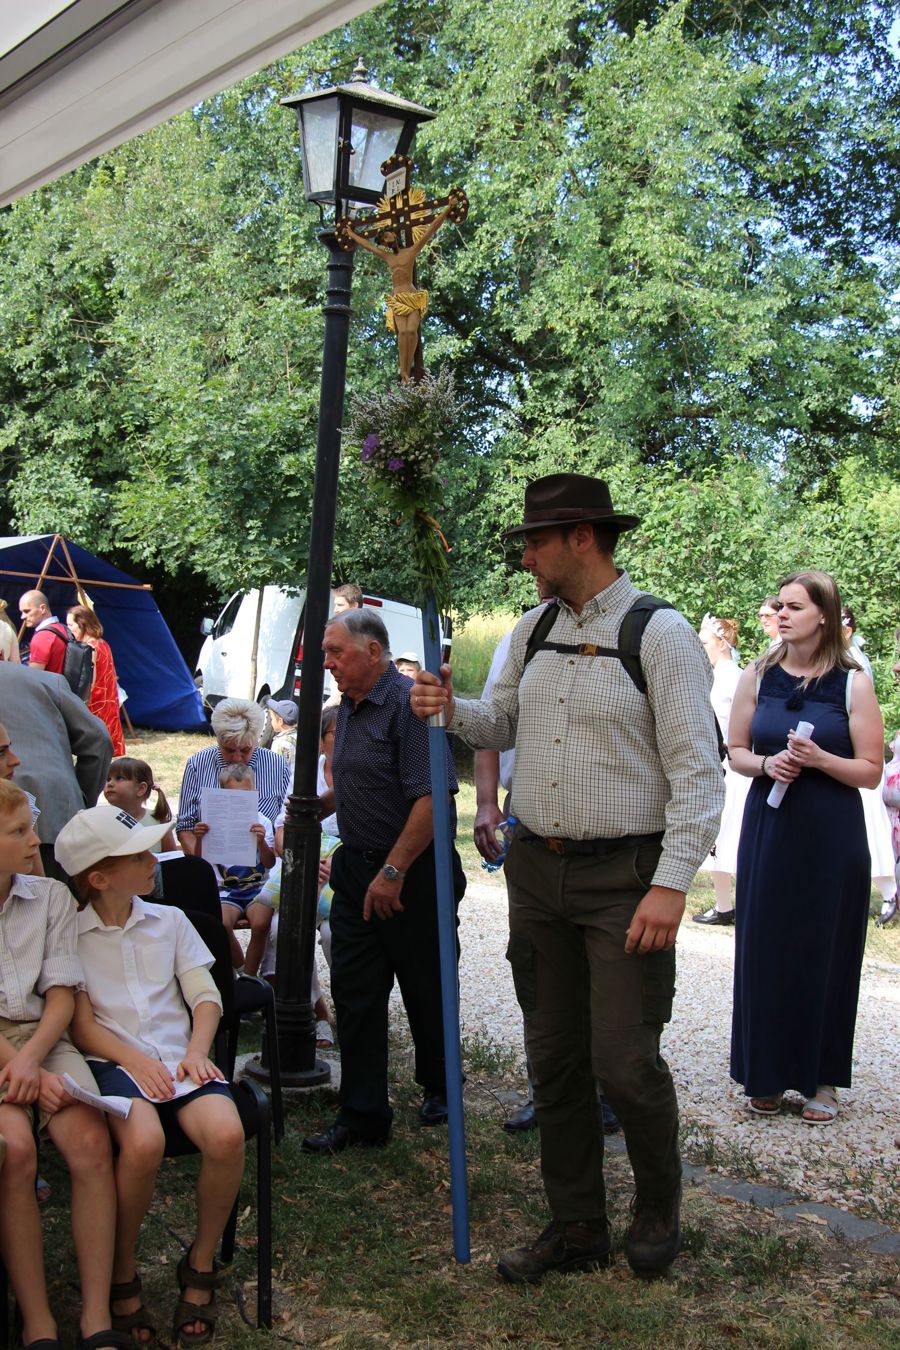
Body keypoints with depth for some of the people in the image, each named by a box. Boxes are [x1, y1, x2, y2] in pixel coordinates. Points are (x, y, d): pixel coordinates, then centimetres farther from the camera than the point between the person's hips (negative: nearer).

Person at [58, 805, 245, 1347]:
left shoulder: (170, 920, 17)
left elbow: (206, 996, 13)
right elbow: (80, 1023, -1)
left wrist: (196, 1052, -5)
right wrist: (136, 1061, -16)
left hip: (180, 1058, 3)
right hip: (114, 1063, -3)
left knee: (227, 1134, -29)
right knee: (144, 1141, -37)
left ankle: (201, 1265, -3)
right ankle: (122, 1275, -10)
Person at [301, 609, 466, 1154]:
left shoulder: (409, 703, -18)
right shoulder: (350, 708, 11)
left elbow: (432, 797, -25)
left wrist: (393, 872, -24)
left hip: (411, 875, -8)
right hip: (356, 870, 8)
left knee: (424, 989, 10)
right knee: (355, 992, 5)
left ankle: (438, 1088, 31)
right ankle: (362, 1115, 12)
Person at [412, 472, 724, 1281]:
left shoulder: (660, 632, -10)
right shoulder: (532, 631, 10)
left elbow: (697, 769, -13)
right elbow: (502, 726, 22)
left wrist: (672, 884, -19)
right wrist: (452, 710, 1)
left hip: (625, 878, -6)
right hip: (536, 871, 6)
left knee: (625, 1061, -6)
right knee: (555, 1059, 11)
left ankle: (660, 1207, 23)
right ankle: (577, 1229, 26)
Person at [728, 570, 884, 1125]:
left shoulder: (852, 683, -4)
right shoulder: (758, 676, 4)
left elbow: (871, 771, -4)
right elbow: (735, 750, 10)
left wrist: (819, 759, -20)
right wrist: (766, 764, -10)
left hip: (831, 836, -2)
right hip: (768, 829, 3)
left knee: (824, 953, 3)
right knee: (765, 950, 4)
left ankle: (822, 1079, 17)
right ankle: (768, 1076, 18)